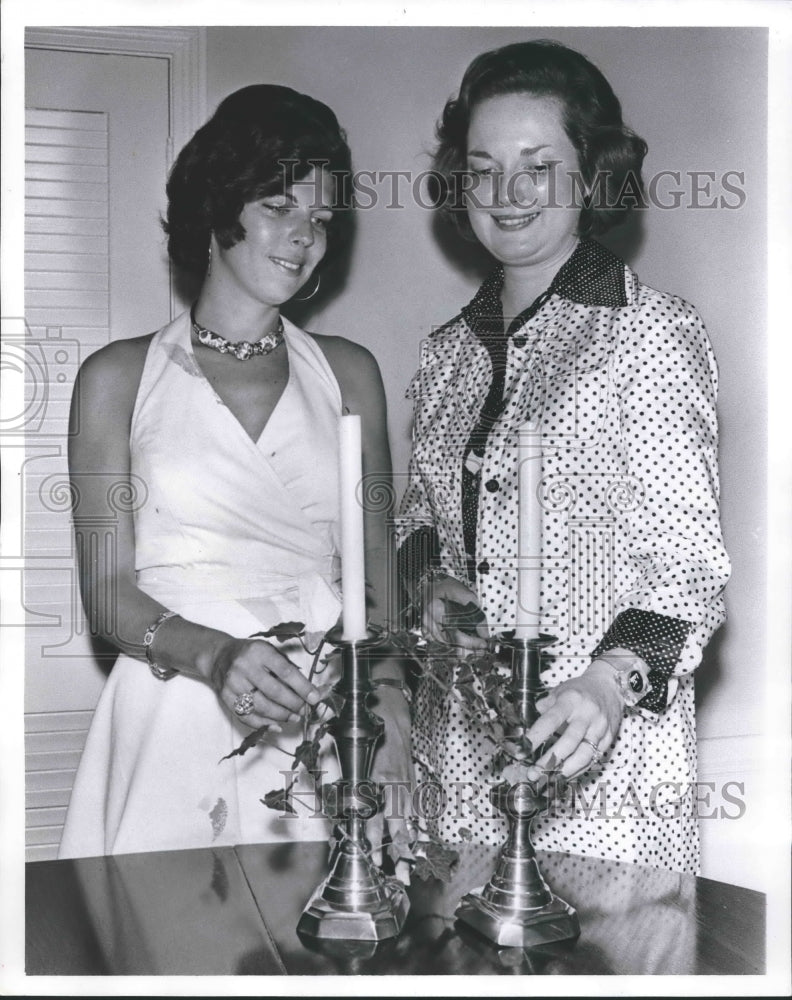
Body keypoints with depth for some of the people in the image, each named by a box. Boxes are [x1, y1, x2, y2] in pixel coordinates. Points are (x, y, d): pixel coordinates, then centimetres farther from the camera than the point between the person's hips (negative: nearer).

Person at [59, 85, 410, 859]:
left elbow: (376, 564, 10)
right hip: (177, 725, -2)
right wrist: (211, 654, -19)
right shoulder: (119, 377, 4)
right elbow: (107, 592, 0)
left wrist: (388, 690, -8)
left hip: (327, 723, 2)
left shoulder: (347, 373, 11)